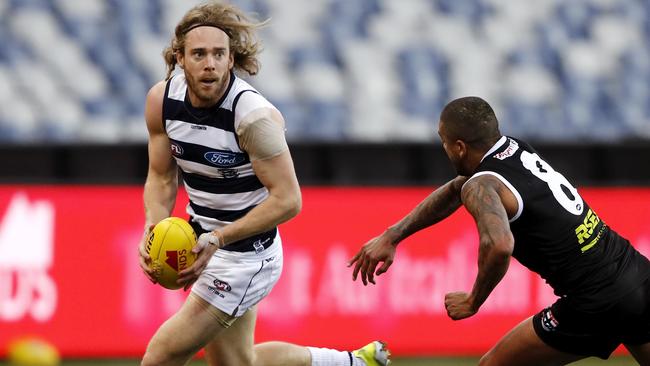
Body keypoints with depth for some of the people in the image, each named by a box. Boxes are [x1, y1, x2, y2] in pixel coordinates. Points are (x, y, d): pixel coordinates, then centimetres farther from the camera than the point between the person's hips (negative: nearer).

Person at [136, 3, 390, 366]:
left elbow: (287, 200, -25)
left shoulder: (254, 115, -26)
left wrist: (218, 239, -32)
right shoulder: (162, 100, -8)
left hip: (246, 255, -8)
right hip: (204, 242, 8)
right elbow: (162, 177, 3)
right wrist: (153, 231, -16)